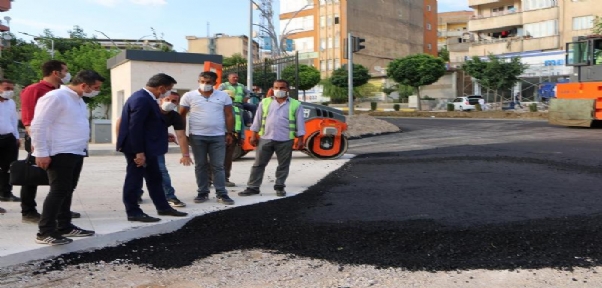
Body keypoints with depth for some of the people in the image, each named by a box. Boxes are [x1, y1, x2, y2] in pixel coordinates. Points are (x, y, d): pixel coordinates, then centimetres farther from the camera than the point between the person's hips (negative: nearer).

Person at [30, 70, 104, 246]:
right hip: (60, 154, -9)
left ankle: (64, 226, 24)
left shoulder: (78, 99, 15)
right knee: (59, 191, -7)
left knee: (67, 191, 14)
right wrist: (41, 152, -17)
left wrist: (82, 147, 8)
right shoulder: (56, 97, -13)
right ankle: (45, 232, 1)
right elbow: (38, 125, -16)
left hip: (76, 153, 9)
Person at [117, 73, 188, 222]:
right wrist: (139, 152, -24)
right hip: (138, 149, -11)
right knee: (134, 179, 1)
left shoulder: (145, 98, 11)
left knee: (154, 178, 16)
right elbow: (134, 127, -25)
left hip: (147, 147, 11)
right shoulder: (141, 99, -23)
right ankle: (133, 212, 12)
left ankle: (163, 207, 26)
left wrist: (164, 135, 20)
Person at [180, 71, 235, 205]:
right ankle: (202, 193, 16)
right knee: (200, 166, 7)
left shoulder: (223, 96, 4)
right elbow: (182, 115, 6)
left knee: (218, 166, 3)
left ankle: (221, 194, 7)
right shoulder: (189, 96, 1)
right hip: (197, 136, 0)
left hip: (218, 136, 0)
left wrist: (230, 133, 2)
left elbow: (229, 115, 6)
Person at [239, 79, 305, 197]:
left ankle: (279, 187, 20)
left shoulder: (295, 104, 2)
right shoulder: (265, 102, 9)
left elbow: (300, 123, 2)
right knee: (259, 164, 3)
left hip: (285, 140, -1)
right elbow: (257, 120, 10)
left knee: (283, 165, 7)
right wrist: (254, 135, 5)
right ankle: (253, 187, 9)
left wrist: (300, 139, -3)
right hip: (265, 138, 1)